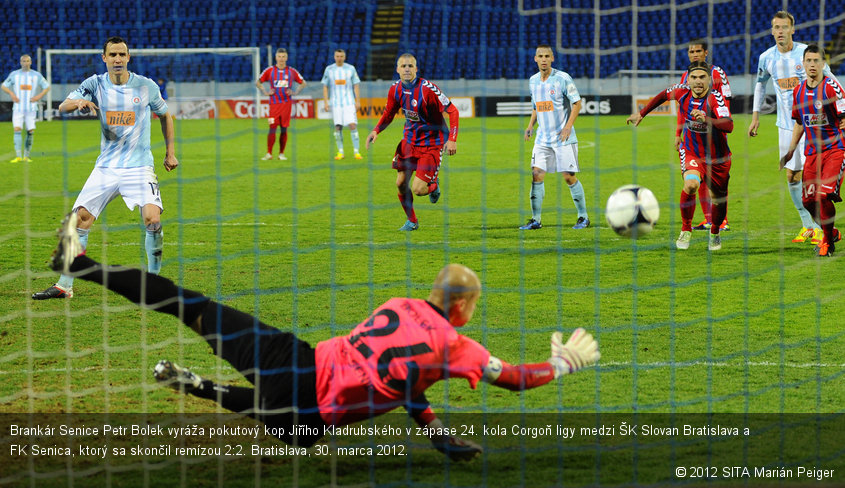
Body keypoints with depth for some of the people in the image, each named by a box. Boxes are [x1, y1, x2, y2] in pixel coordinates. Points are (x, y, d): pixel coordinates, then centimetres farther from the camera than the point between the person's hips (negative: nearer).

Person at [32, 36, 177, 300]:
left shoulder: (146, 86, -1)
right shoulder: (95, 84, 0)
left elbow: (165, 115, 15)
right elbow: (62, 107, -10)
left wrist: (170, 152, 12)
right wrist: (79, 102, -32)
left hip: (139, 167, -2)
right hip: (106, 167, 2)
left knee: (153, 219, -22)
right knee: (80, 220, -3)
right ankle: (64, 286, 7)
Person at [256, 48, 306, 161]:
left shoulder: (291, 71, 5)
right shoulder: (270, 71, 4)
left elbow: (303, 83, 17)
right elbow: (258, 82, 14)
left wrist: (295, 93, 3)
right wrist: (265, 92, 1)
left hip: (286, 103, 1)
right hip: (274, 103, -1)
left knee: (284, 129, 1)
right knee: (272, 128, -7)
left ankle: (281, 154, 9)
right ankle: (269, 153, -2)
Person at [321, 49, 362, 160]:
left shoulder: (350, 68, 4)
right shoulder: (329, 69, 5)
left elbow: (356, 86, 5)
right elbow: (325, 87, 8)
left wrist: (358, 102, -2)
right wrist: (325, 102, 0)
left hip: (349, 103, -1)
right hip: (335, 104, 1)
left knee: (352, 125, -10)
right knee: (338, 127, -1)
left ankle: (357, 152, -9)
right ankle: (340, 152, 8)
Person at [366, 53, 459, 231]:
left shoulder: (427, 89, -23)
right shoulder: (395, 89, -4)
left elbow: (452, 110, -19)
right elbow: (389, 113, 14)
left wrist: (452, 139, -26)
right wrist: (376, 131, -3)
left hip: (431, 143, -6)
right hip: (410, 140, 6)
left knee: (418, 189, -14)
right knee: (401, 183, 3)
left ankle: (433, 185, 24)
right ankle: (411, 221, 27)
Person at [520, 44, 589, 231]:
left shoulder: (562, 78, -9)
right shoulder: (533, 81, 9)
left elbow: (577, 103, -6)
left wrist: (568, 126, -17)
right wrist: (530, 125, 7)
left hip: (563, 137, -5)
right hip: (543, 137, 5)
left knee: (568, 177, -5)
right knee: (537, 175, -5)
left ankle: (583, 217, 8)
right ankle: (535, 219, 0)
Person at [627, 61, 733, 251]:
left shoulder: (715, 98, -25)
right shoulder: (682, 93, -13)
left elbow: (729, 126, -40)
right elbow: (664, 95, 12)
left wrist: (706, 120, -56)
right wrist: (641, 114, 16)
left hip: (717, 157, -1)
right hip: (691, 153, 1)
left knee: (718, 198, 14)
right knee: (691, 184, -28)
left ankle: (715, 234, 45)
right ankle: (686, 230, -8)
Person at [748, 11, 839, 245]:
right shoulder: (766, 58, 2)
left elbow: (828, 79, -1)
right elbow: (760, 83, 20)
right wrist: (755, 116, 17)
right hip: (786, 124, 5)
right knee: (791, 176, 4)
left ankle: (821, 228, -6)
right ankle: (807, 225, 16)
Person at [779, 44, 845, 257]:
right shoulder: (799, 91, 9)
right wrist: (790, 152, 21)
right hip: (812, 151, 6)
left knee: (825, 195, -18)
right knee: (809, 200, 1)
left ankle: (828, 241, 1)